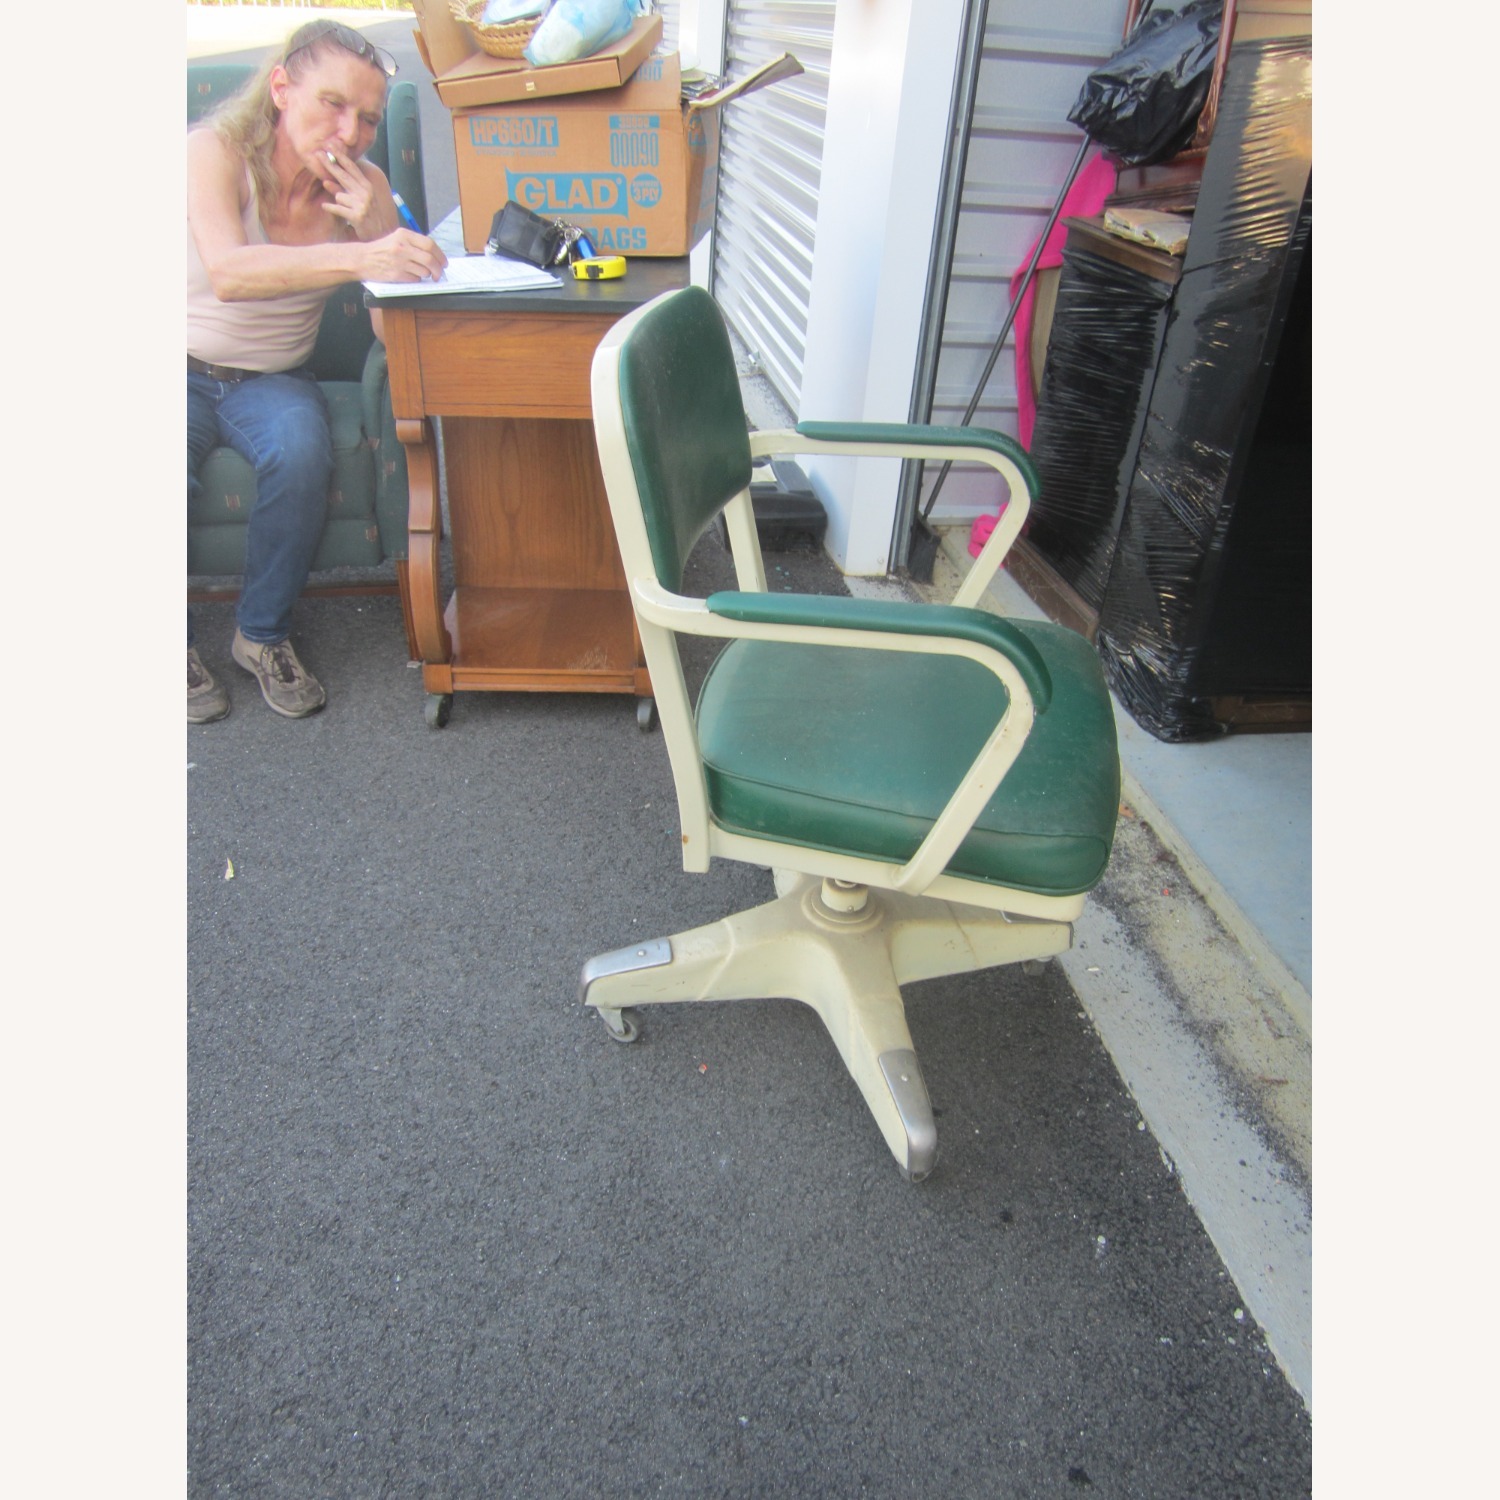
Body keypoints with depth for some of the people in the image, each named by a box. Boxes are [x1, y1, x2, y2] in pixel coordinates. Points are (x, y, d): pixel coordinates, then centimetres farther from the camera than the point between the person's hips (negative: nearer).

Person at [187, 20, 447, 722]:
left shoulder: (360, 185, -3)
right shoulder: (214, 151, -15)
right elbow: (228, 272, -35)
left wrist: (374, 222, -26)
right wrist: (359, 256, -50)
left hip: (273, 377, 2)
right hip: (188, 365, -2)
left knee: (301, 452, -31)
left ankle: (263, 634, -10)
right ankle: (174, 643, -6)